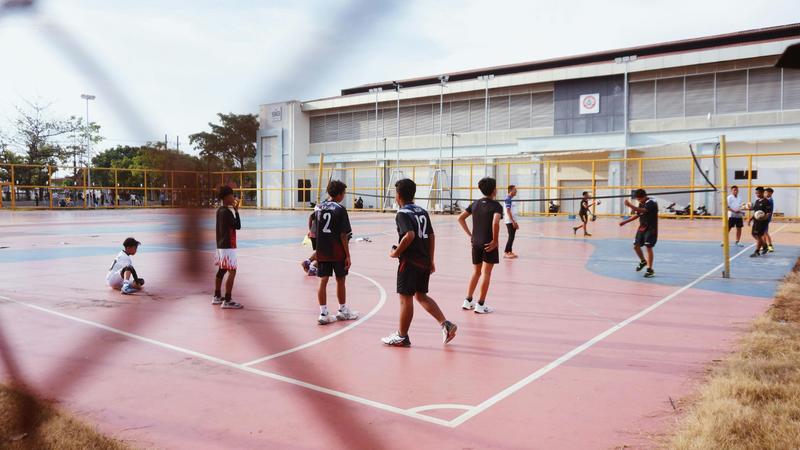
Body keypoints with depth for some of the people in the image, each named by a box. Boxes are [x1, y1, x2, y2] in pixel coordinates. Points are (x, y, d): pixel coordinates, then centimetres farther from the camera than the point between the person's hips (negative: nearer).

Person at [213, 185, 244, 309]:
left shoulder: (220, 210, 11)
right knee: (232, 272, -9)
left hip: (221, 245, 10)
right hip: (228, 246, -10)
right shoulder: (227, 211, -18)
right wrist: (236, 210, -11)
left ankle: (217, 297, 28)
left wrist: (233, 209, 10)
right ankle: (227, 301, -11)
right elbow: (238, 226, -17)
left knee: (221, 270, 18)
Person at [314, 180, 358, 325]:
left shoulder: (318, 207, 5)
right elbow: (343, 235, -14)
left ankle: (323, 314, 5)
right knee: (340, 280, 11)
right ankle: (343, 311, 25)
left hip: (321, 251, 4)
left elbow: (316, 231, 9)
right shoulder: (340, 209, -12)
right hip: (337, 252, -4)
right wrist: (348, 255, -9)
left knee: (323, 281, 6)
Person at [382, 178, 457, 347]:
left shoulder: (402, 214, -11)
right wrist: (431, 260, 18)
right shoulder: (422, 212, 12)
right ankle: (446, 324, 8)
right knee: (421, 295, 18)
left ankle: (402, 337, 14)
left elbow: (409, 235, -26)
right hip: (425, 262, 8)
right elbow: (431, 236, 13)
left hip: (410, 262, -8)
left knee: (406, 298, 3)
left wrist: (396, 252, -14)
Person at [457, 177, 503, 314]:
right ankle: (480, 305, 5)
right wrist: (495, 240, -17)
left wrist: (469, 234, 8)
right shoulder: (496, 205, -10)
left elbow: (460, 218, 6)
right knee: (486, 273, 2)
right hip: (488, 243, -6)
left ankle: (468, 301, 19)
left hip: (475, 242, 6)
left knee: (476, 272, 18)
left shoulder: (475, 204, 8)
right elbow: (495, 222, -27)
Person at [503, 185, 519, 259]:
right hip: (510, 222, -9)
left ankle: (510, 252, 16)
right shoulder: (508, 199, -14)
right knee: (511, 237, -8)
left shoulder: (511, 199, 15)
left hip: (512, 221, 9)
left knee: (512, 237, 11)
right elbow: (508, 211, -19)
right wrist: (513, 222, -21)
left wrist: (515, 222, 20)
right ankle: (506, 253, -5)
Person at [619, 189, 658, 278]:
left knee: (648, 247, -11)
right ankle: (643, 261, 36)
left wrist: (630, 205, -46)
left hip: (651, 229, -8)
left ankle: (650, 270, -4)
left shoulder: (651, 203, -18)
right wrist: (625, 221, 16)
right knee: (636, 246, 10)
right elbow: (637, 215, 21)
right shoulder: (641, 204, 8)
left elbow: (642, 211, -36)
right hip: (642, 228, 8)